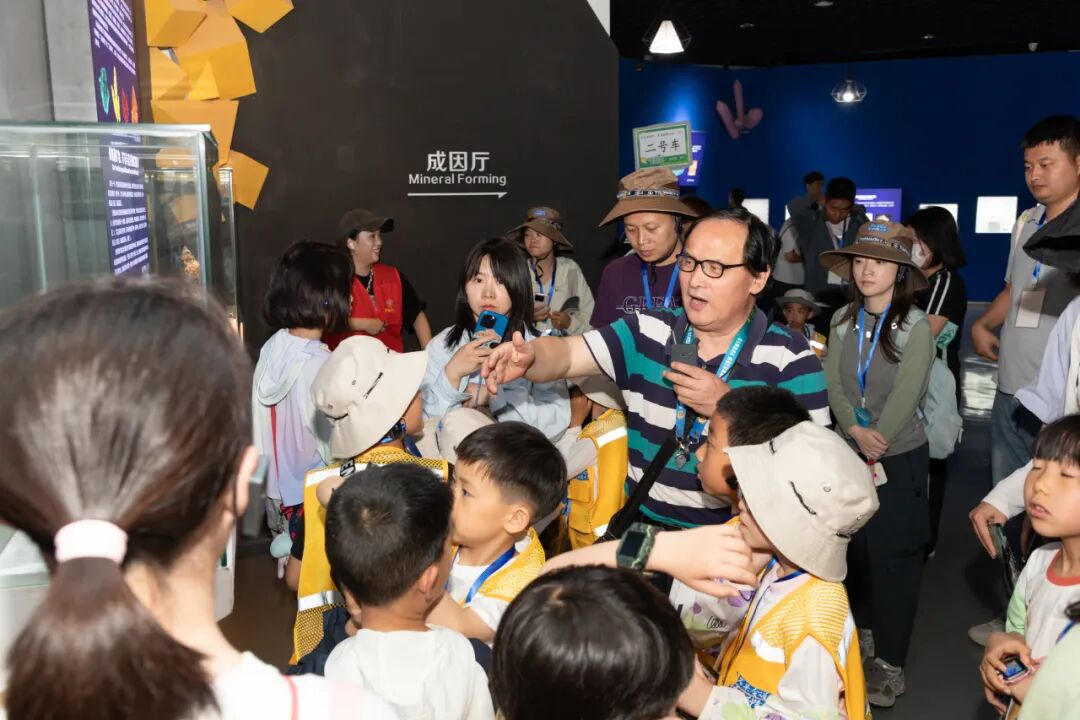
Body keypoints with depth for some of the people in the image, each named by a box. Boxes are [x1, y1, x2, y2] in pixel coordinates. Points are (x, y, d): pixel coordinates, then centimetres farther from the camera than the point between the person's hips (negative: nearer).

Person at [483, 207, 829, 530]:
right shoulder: (647, 333, 4)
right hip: (641, 523, 3)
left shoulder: (791, 358, -4)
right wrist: (528, 356, -30)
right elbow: (566, 353, -7)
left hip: (735, 538, -2)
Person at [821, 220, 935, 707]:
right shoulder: (843, 320, 0)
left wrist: (876, 443, -17)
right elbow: (831, 384, -4)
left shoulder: (915, 326, -13)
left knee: (892, 556, 3)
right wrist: (856, 432, -19)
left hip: (899, 458, -4)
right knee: (854, 549, 16)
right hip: (849, 455, 4)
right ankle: (862, 632, 37)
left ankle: (890, 662, 17)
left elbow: (905, 397, -17)